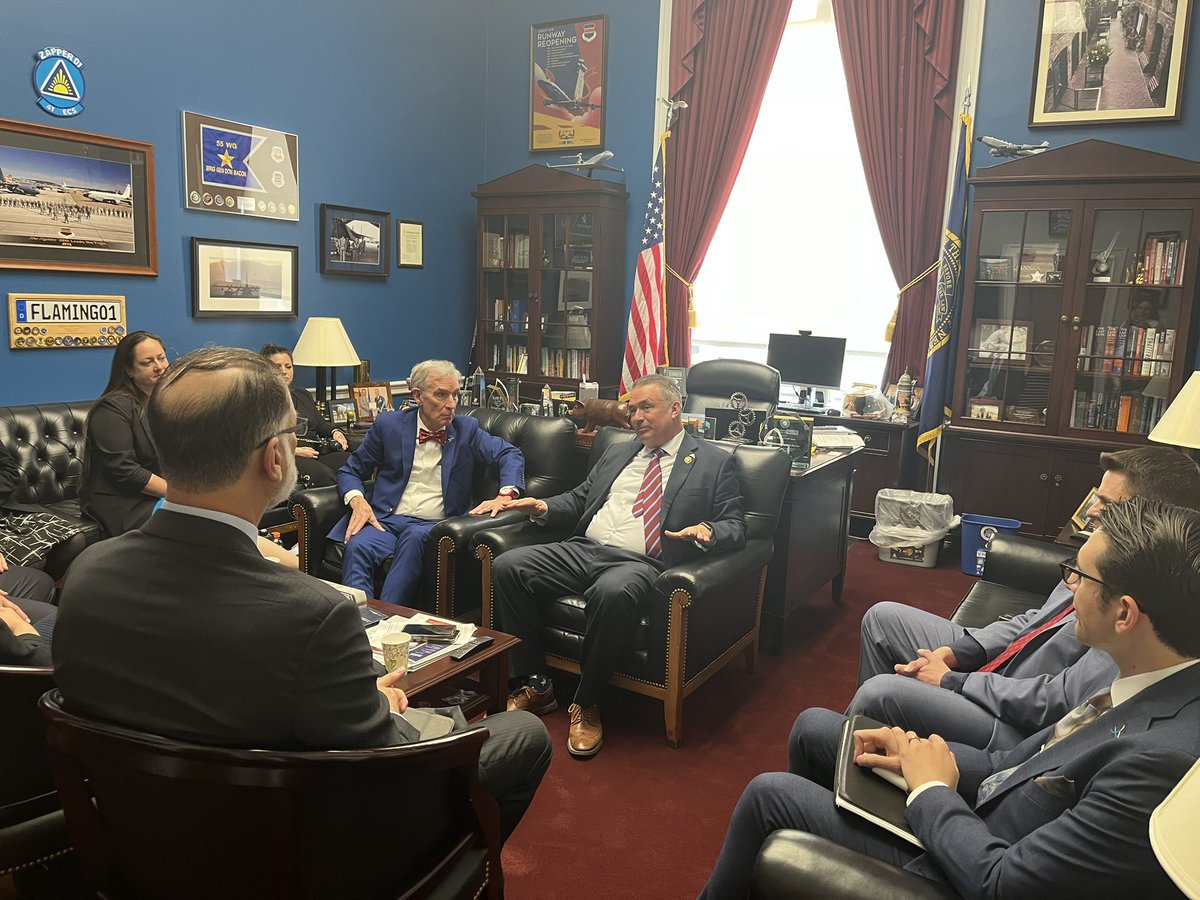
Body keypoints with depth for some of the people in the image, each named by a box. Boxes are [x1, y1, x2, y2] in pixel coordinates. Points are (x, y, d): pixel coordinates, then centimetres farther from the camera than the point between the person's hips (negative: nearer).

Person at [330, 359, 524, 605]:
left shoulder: (466, 429, 9)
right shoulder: (389, 425, 9)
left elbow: (511, 454, 4)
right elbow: (350, 471, 16)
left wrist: (505, 495, -16)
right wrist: (358, 501, -7)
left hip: (436, 525, -1)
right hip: (386, 519, 1)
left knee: (415, 537, -36)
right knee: (357, 546, -31)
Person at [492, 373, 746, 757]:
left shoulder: (714, 463, 9)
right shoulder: (617, 453, 25)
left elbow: (734, 526, 3)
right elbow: (579, 499, 28)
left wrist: (707, 531, -19)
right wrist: (544, 507, 7)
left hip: (640, 563, -5)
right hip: (583, 550, 6)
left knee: (613, 593, -40)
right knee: (507, 566, -15)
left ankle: (586, 704, -16)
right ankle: (535, 685, -4)